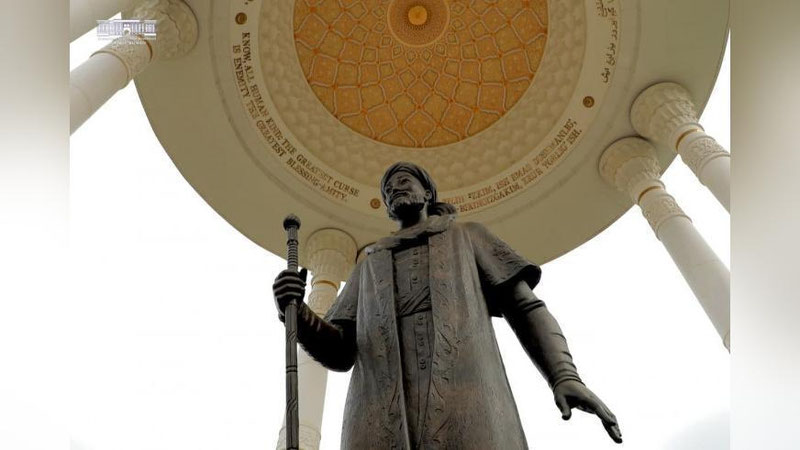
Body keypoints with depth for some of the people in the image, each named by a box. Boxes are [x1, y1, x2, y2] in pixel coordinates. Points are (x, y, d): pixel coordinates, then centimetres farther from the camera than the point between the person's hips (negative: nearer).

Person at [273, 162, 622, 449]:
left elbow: (525, 306, 16)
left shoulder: (465, 236, 28)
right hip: (381, 421, 2)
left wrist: (564, 376, -4)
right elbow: (340, 353, 22)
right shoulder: (370, 265, 34)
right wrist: (297, 314, -1)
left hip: (466, 409, -2)